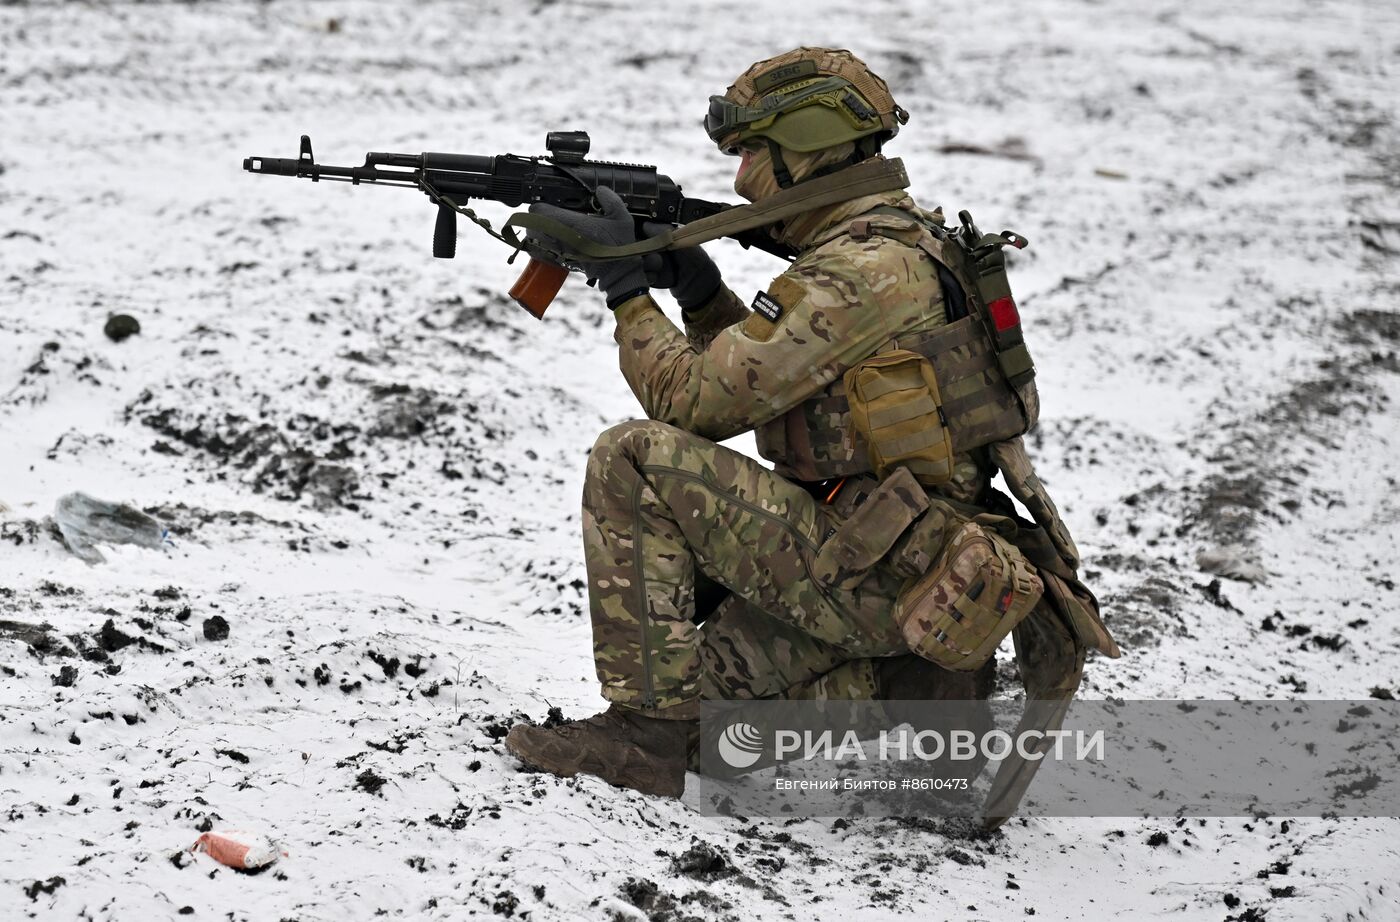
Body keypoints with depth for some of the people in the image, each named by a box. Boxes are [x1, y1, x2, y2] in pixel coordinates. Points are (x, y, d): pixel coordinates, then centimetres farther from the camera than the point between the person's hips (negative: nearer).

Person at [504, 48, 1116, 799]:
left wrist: (625, 285, -4)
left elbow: (698, 401, -17)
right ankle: (883, 694, 10)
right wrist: (695, 285, 8)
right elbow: (749, 375, 23)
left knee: (632, 459, -12)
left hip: (872, 578, -10)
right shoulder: (905, 242, 14)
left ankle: (652, 726, -11)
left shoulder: (861, 273, -19)